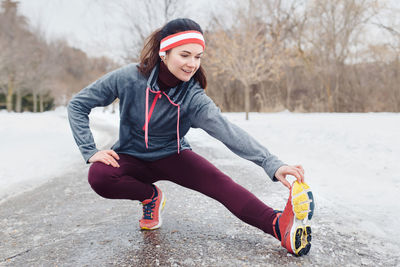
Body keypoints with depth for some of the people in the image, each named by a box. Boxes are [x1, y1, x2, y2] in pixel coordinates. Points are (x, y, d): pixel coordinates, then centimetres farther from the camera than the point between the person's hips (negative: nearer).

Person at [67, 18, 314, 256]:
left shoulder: (193, 97, -20)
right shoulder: (129, 78, -20)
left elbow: (227, 130, -36)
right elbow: (78, 105, -10)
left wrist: (271, 164, -50)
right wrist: (90, 151, -19)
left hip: (172, 156, 0)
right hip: (130, 157, 1)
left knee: (220, 183, -26)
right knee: (99, 177, -31)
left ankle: (279, 225, -42)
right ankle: (151, 196, -5)